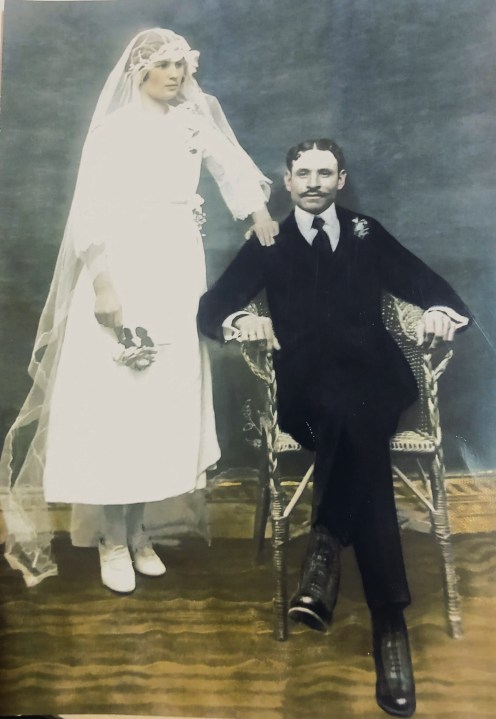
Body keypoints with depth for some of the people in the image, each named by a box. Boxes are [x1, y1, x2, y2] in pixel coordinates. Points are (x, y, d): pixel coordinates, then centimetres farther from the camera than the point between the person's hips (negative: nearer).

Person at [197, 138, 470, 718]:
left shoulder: (369, 236, 19)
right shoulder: (268, 245, 16)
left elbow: (433, 288, 12)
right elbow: (210, 308, 7)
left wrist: (440, 311, -13)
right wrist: (240, 321, -18)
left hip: (376, 382, 1)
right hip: (306, 391, -1)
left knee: (352, 412, -35)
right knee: (355, 424, -33)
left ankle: (326, 546, -24)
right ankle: (389, 620, -30)